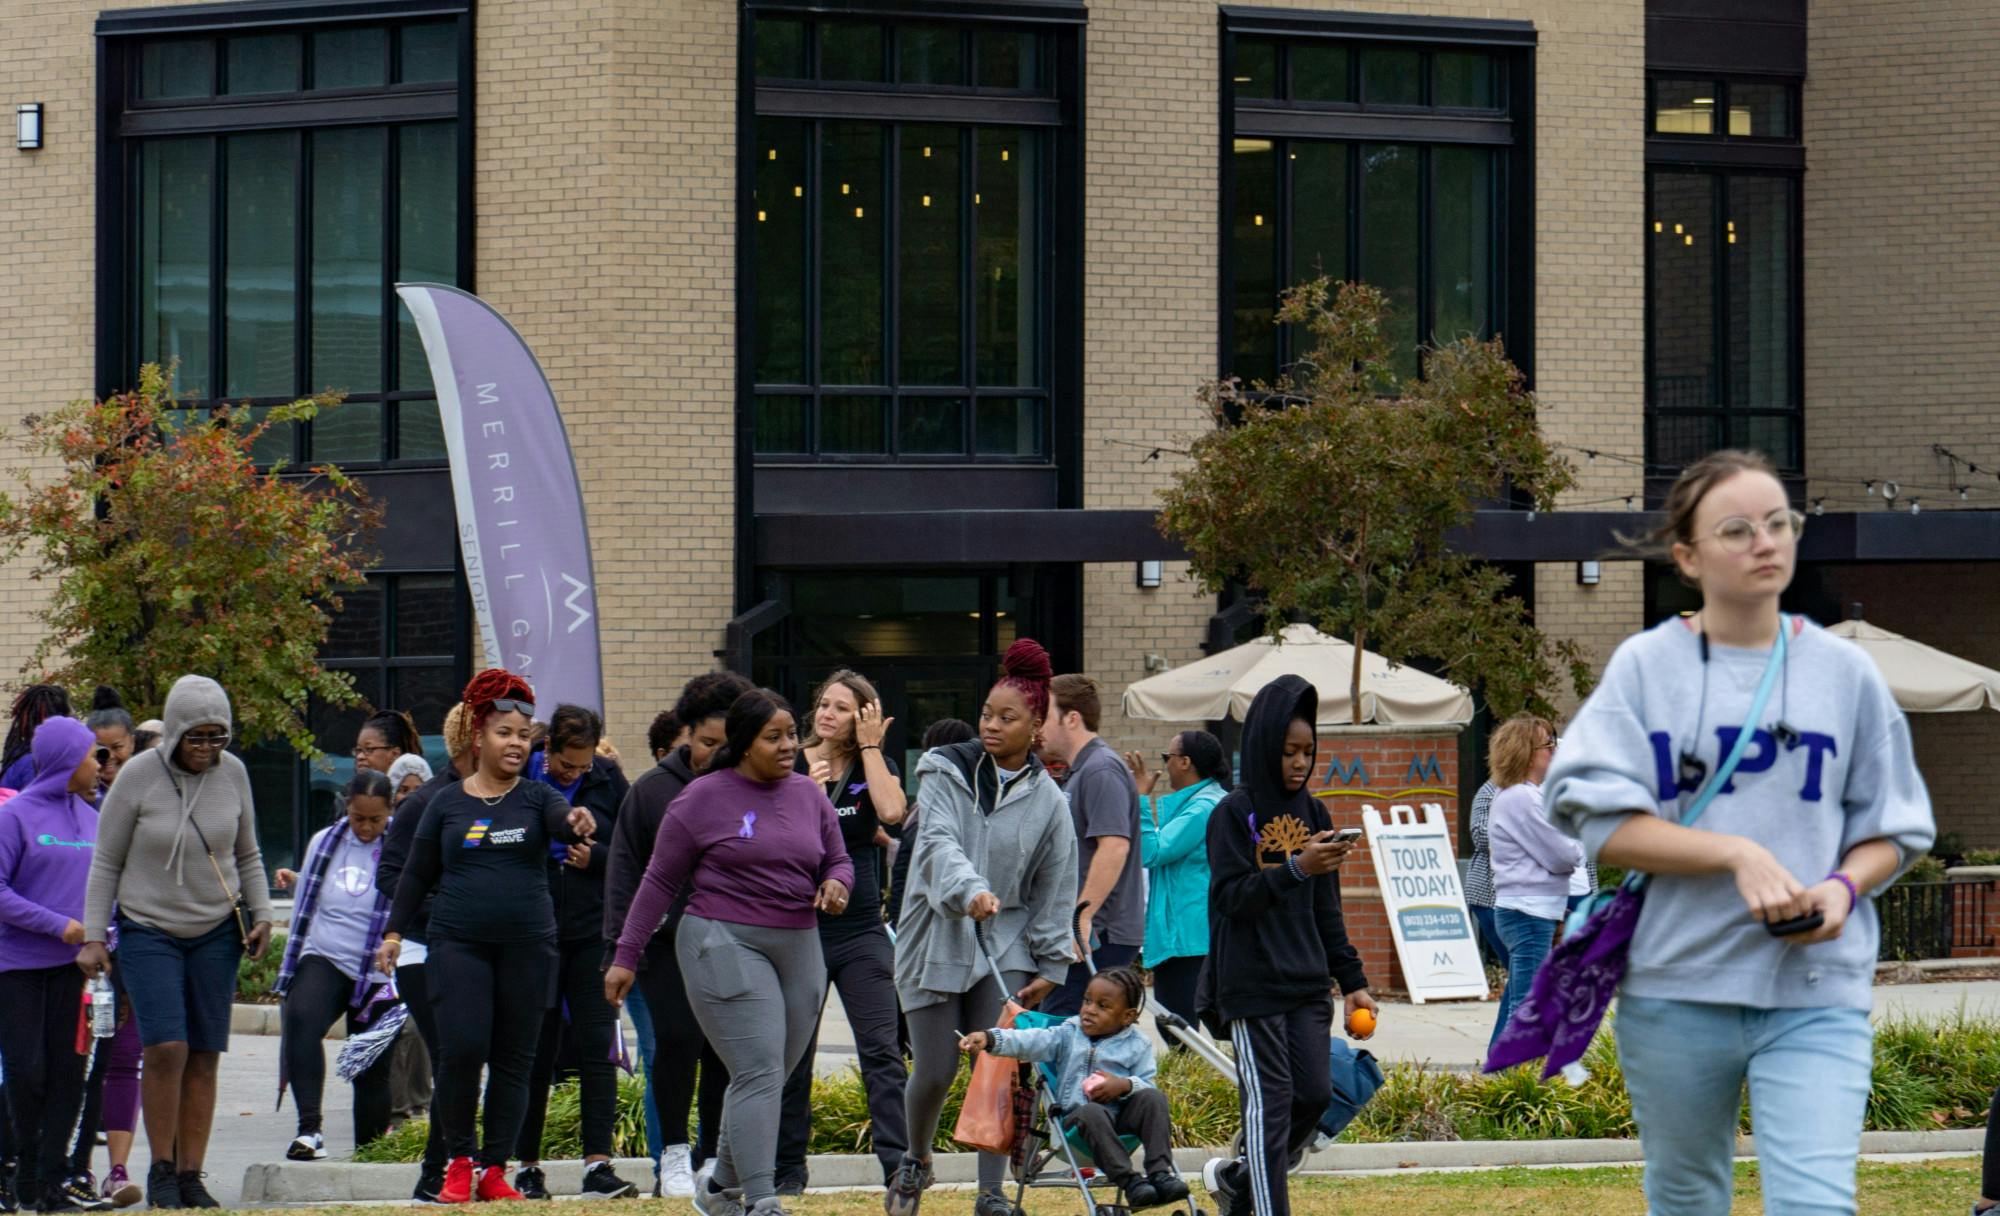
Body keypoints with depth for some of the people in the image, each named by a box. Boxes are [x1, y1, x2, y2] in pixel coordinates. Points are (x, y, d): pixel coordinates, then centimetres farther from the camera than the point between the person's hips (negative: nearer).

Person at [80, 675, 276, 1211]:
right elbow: (105, 862, -4)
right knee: (165, 1047, -16)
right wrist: (93, 937, -8)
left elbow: (246, 855, 13)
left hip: (216, 932, 3)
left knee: (204, 1056, 1)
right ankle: (160, 1168, -1)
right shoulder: (138, 776, -11)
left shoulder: (232, 773, -1)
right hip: (147, 930, -3)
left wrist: (262, 915, 1)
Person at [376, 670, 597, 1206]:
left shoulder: (535, 797, 6)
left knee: (513, 1060, 3)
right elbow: (417, 874, 13)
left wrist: (577, 822, -39)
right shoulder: (447, 802, 8)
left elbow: (562, 819, -16)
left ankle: (494, 1170, 12)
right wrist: (394, 931, 7)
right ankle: (458, 1161, 4)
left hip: (527, 946, 1)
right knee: (463, 1050, -13)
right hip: (458, 943, -1)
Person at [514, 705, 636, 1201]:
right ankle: (527, 1166, 14)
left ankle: (598, 1165, -5)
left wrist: (596, 857, -8)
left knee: (598, 1048, -5)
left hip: (594, 933, 1)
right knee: (535, 1052, 5)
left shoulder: (608, 781, 2)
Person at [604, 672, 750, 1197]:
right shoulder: (652, 790, 1)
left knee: (724, 1052, 3)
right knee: (678, 1037, -13)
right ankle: (674, 1153, 1)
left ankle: (713, 1159, 14)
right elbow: (625, 870, 4)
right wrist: (622, 942, -1)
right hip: (667, 941, -2)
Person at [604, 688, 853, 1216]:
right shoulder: (705, 797, -1)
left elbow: (838, 860, 21)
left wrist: (836, 884, -4)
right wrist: (626, 957, 2)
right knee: (759, 1072, -15)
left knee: (771, 1076, 9)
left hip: (799, 948, 6)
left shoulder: (809, 795, 12)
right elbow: (660, 881, 3)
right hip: (725, 944, -6)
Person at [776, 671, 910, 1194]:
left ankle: (898, 1164, -13)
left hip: (861, 930, -1)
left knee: (881, 1049, -10)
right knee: (792, 1053, 6)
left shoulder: (874, 768, 5)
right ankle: (788, 1168, 17)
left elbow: (891, 812, -16)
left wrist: (870, 746, -9)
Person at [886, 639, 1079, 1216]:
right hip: (936, 939, -1)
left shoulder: (1048, 800, 3)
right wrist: (968, 890, -39)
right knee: (935, 1071, 0)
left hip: (1005, 944, 1)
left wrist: (1051, 966, 5)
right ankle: (915, 1161, 29)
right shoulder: (946, 772, -3)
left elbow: (1055, 891, 8)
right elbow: (939, 844, -20)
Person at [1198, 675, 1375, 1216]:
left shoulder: (1313, 814, 12)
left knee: (1315, 1093, 0)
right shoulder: (1234, 814, -4)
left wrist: (1352, 982, 13)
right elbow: (1232, 895, -14)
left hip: (1308, 983, 5)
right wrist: (1295, 869, -27)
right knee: (1270, 1101, -7)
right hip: (1253, 984, -5)